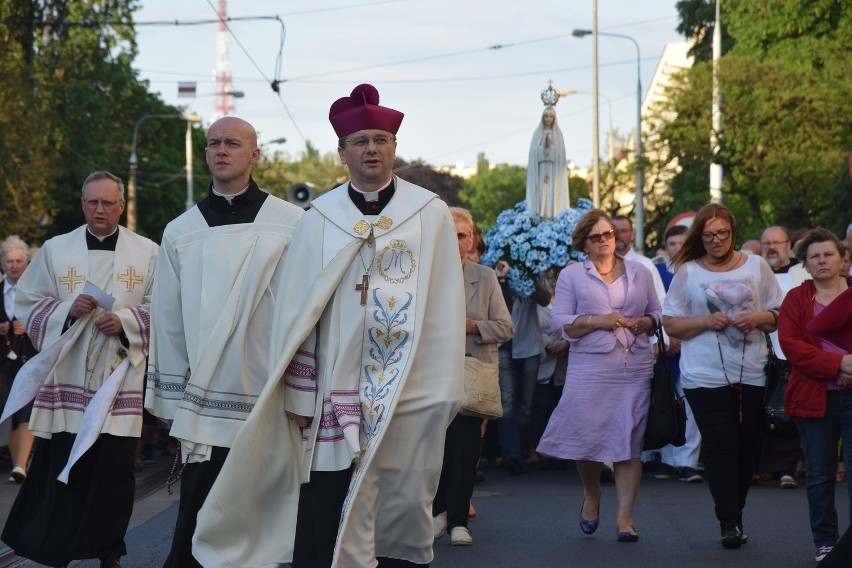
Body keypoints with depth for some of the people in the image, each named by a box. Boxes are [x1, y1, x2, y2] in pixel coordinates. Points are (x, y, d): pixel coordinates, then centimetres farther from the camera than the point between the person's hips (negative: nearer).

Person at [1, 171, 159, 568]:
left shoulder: (147, 253, 5)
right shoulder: (56, 250, 7)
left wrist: (125, 321, -14)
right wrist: (67, 309, -11)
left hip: (120, 380, 0)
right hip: (67, 379, 0)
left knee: (114, 469, 0)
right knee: (64, 469, -2)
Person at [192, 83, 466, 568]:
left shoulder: (431, 215, 3)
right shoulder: (320, 219, 5)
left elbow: (446, 308, 1)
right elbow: (296, 310, 4)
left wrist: (445, 392, -4)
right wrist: (298, 394, -1)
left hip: (410, 395, 0)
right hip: (336, 395, 0)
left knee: (404, 504, 4)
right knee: (322, 525, -4)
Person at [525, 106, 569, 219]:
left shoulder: (558, 133, 9)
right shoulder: (537, 133, 9)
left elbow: (561, 152, 3)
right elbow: (534, 151, 4)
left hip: (554, 169, 0)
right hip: (540, 169, 0)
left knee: (553, 191, -6)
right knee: (541, 191, -6)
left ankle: (553, 216, -10)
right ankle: (540, 216, -9)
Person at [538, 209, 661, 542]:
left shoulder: (639, 272, 15)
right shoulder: (572, 276, 8)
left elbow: (657, 313, 18)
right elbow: (559, 322, 0)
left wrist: (644, 323, -4)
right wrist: (597, 321, -12)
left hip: (636, 368, 2)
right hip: (590, 368, -2)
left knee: (630, 442, -2)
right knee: (587, 436, -4)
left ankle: (625, 517, -1)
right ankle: (591, 494, 26)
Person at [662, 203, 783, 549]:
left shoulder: (756, 267, 8)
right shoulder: (688, 272, 4)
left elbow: (779, 315, 11)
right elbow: (670, 324, 4)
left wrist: (758, 318, -10)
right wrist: (705, 321, -12)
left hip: (751, 373, 2)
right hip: (705, 375, -2)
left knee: (747, 447, 4)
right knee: (721, 446, -10)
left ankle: (734, 514, 20)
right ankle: (730, 522, -10)